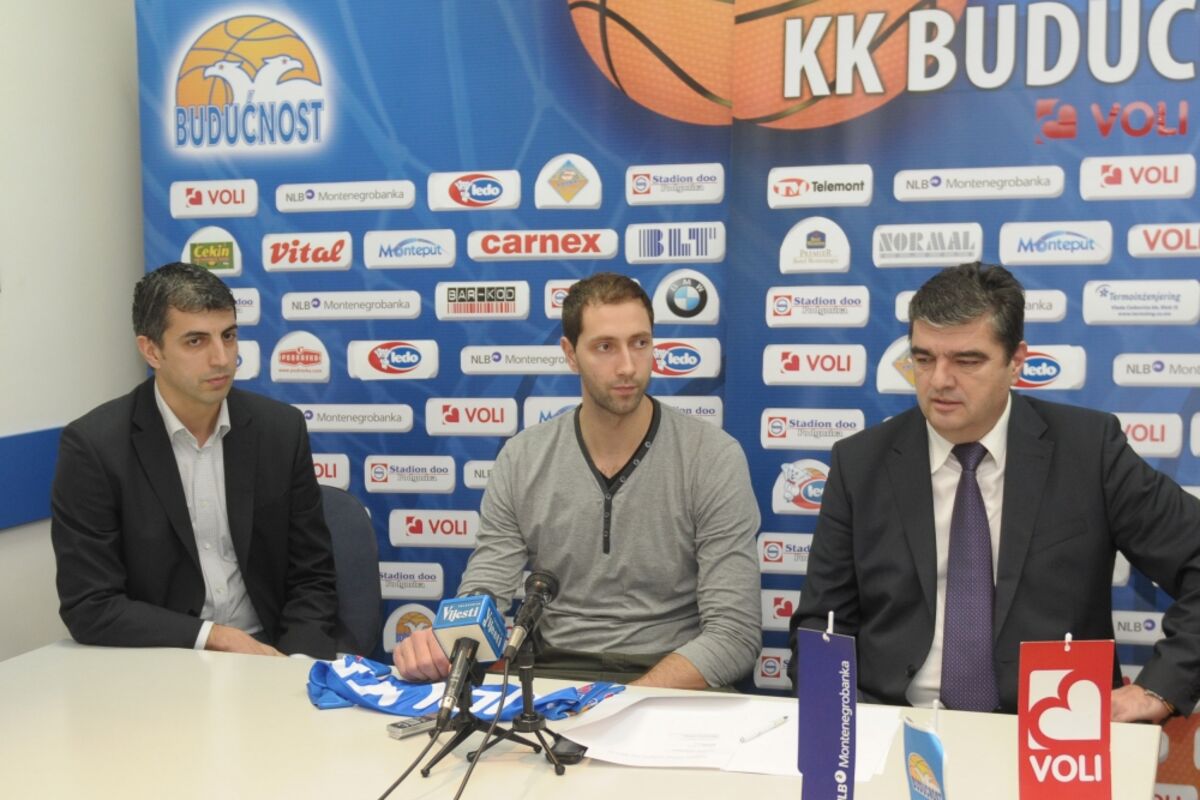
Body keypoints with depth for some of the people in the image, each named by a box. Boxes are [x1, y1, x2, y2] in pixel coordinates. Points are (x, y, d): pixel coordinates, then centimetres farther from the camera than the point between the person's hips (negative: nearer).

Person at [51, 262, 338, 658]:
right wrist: (215, 637, -17)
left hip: (266, 655, 1)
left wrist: (293, 666, -13)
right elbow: (89, 607, -10)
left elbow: (312, 578, 4)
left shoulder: (281, 429, -1)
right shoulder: (94, 445, -9)